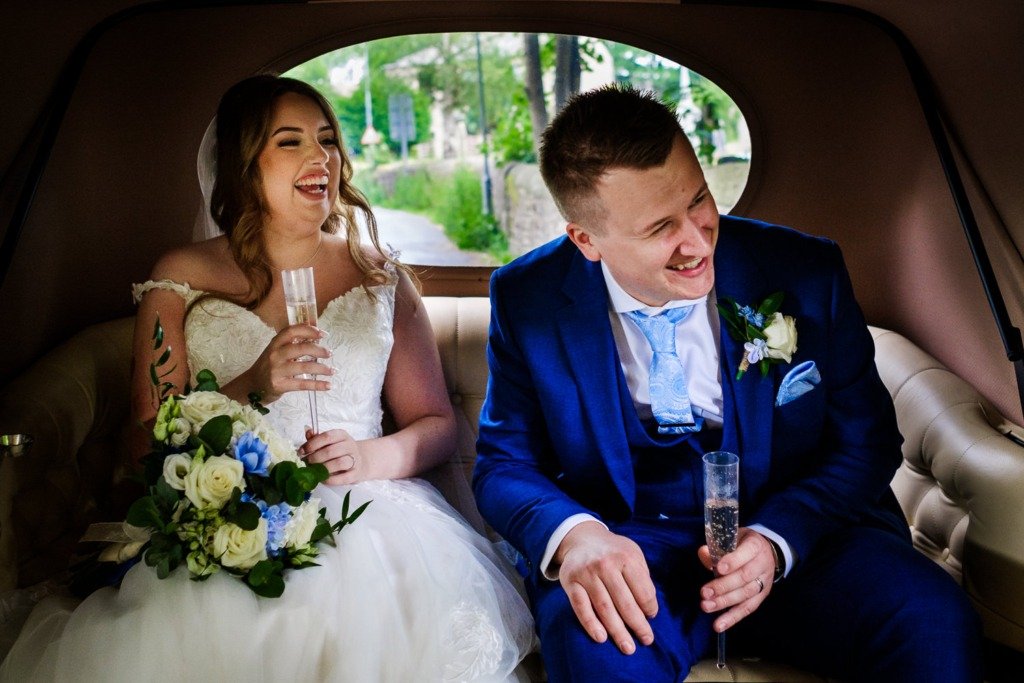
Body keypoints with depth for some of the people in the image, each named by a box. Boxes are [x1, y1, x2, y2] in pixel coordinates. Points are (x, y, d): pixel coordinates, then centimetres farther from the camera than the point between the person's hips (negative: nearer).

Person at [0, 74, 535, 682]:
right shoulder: (182, 278, 9)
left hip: (358, 517, 2)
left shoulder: (380, 277, 14)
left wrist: (374, 456, -10)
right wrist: (250, 388, -14)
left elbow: (438, 423, 12)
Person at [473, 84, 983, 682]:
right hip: (630, 549, -1)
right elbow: (504, 463, 1)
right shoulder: (528, 302, -5)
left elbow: (866, 443, 2)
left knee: (934, 620, -27)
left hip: (796, 539, 2)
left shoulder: (807, 273, -6)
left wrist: (775, 538, -16)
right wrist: (572, 533, -23)